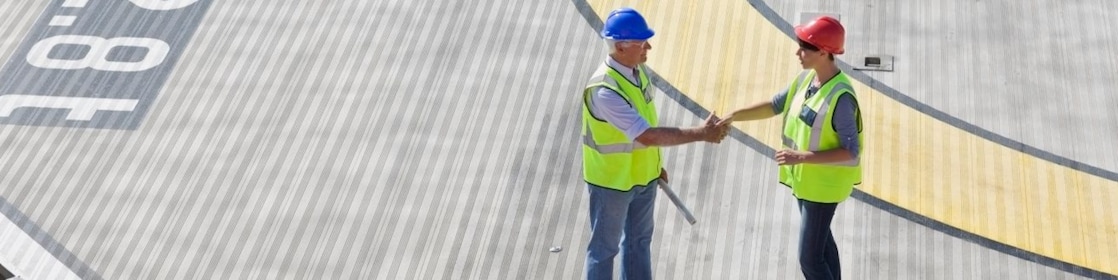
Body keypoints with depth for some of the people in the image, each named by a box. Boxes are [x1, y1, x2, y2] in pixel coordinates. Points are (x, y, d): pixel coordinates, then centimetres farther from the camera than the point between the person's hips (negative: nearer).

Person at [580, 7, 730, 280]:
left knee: (639, 240, 22)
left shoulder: (637, 69, -5)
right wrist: (701, 133, -36)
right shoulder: (605, 89, -33)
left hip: (643, 175, 9)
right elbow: (646, 135, -38)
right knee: (605, 247, 9)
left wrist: (655, 162, 17)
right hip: (612, 180, -9)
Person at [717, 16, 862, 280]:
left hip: (822, 185, -9)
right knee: (821, 241, 24)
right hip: (805, 179, 9)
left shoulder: (841, 97, -29)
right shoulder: (807, 78, -3)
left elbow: (850, 151, -27)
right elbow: (775, 105, 9)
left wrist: (801, 157, -31)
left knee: (810, 258, -5)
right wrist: (734, 115, 0)